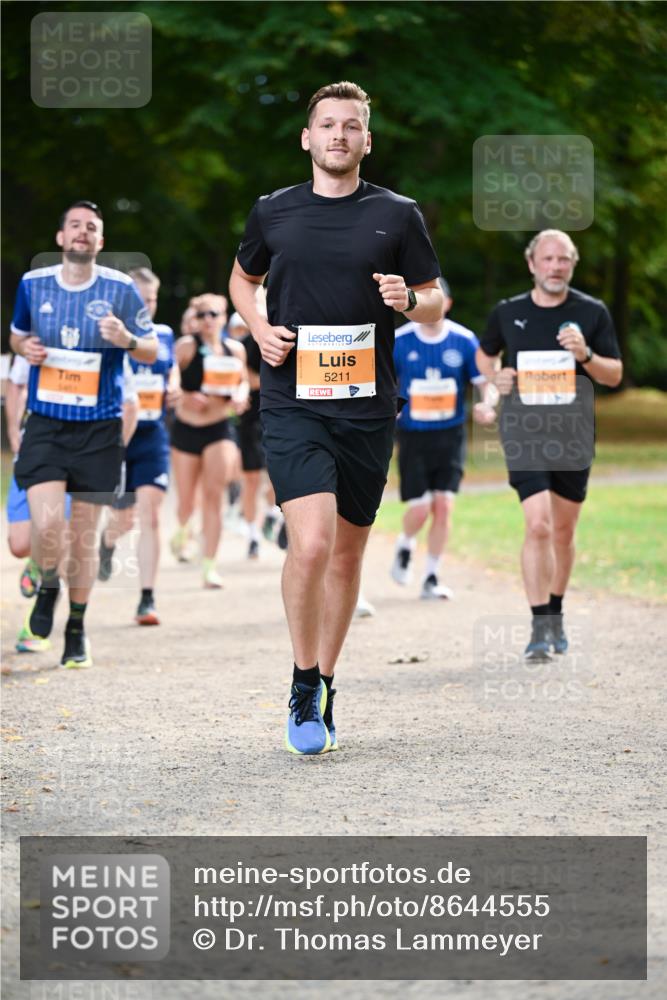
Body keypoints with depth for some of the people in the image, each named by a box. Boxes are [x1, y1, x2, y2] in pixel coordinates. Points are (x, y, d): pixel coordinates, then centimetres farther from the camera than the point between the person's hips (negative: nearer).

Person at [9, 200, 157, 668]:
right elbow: (17, 334, 21)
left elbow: (152, 351, 4)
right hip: (45, 423, 1)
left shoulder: (120, 289, -3)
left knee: (85, 533, 5)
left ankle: (77, 628, 22)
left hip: (99, 426, -1)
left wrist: (127, 340, -18)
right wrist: (26, 347, -3)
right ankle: (48, 586, 18)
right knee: (47, 523, -16)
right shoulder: (33, 284, 3)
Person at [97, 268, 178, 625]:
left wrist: (173, 388, 5)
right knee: (123, 519, 9)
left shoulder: (164, 335, 7)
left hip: (151, 438, 2)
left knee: (149, 515, -12)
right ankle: (107, 541, 49)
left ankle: (147, 599, -9)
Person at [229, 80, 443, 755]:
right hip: (291, 403, -2)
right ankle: (304, 685, 0)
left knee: (347, 553, 9)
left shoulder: (397, 215, 5)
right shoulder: (272, 212, 6)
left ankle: (324, 688, 26)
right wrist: (259, 327, 4)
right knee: (311, 544, -18)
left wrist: (408, 300, -12)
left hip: (367, 408, 2)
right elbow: (242, 277, 24)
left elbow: (436, 304, 11)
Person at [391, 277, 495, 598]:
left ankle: (431, 578, 8)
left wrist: (487, 404, -20)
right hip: (413, 436, -1)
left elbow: (485, 381, 1)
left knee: (443, 505, -5)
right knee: (419, 508, -7)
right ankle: (405, 547, 28)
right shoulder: (398, 341, -6)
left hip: (450, 435, 1)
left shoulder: (464, 340, -3)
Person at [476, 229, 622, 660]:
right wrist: (495, 377, 1)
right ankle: (539, 628, -13)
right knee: (538, 527, -15)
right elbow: (485, 353, 22)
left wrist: (586, 356, -14)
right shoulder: (508, 312, 4)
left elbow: (615, 374, 5)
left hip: (573, 435, 2)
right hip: (524, 435, -2)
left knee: (563, 532, 11)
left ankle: (556, 613, 30)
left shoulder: (592, 312, 3)